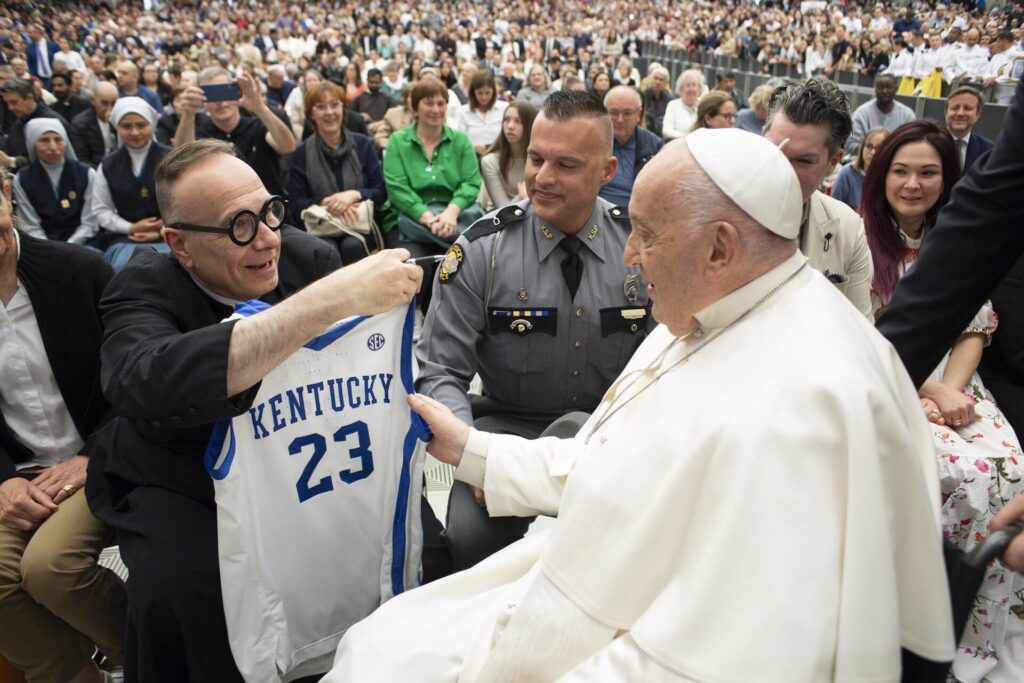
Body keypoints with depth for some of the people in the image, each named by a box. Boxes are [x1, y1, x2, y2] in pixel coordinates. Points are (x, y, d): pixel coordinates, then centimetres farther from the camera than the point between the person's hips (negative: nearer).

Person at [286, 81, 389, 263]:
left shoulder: (363, 145, 9)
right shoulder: (301, 153, 6)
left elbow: (381, 193, 5)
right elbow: (295, 205, 2)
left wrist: (354, 195, -14)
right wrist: (326, 202, -15)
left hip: (360, 224, 1)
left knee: (352, 245, -32)